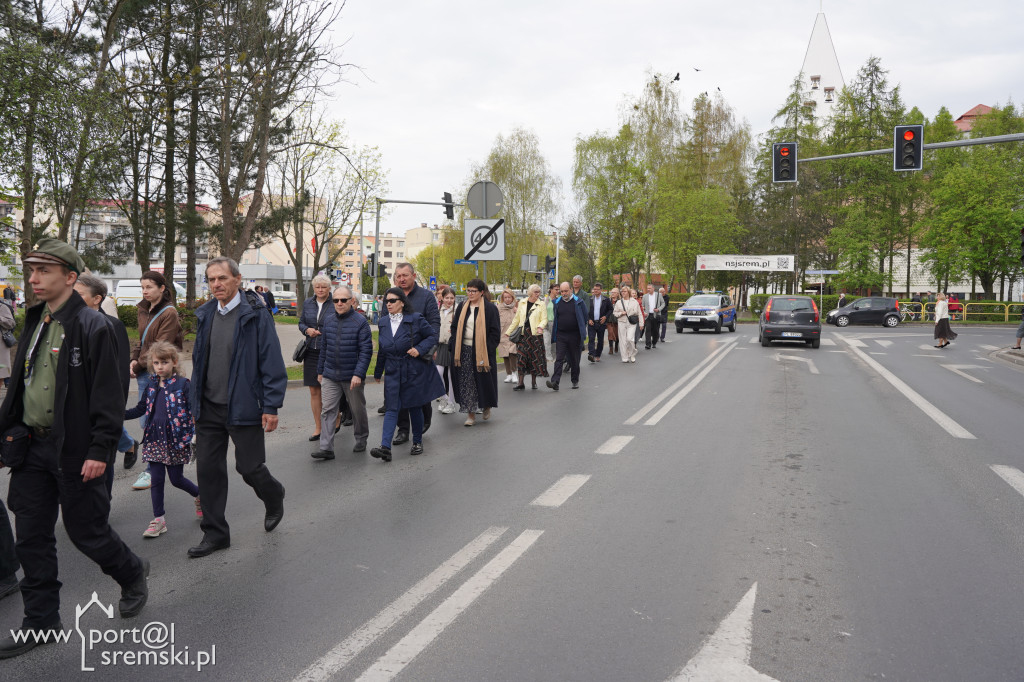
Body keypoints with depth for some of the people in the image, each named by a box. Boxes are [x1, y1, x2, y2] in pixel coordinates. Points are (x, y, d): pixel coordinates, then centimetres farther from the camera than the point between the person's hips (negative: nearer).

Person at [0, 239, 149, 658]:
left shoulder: (92, 327, -14)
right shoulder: (34, 324, 9)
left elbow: (109, 396, -16)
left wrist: (100, 451, -19)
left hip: (75, 452, -7)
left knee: (86, 530, 5)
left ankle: (132, 573, 34)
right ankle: (40, 620, 23)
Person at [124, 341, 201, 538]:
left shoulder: (182, 384, -8)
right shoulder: (151, 385, 6)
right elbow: (141, 409, 16)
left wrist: (195, 433, -18)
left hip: (176, 440, -4)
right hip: (155, 439, 4)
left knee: (176, 479, 5)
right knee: (156, 479, 3)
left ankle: (200, 494, 34)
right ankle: (158, 520, 12)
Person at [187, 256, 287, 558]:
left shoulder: (256, 314, -11)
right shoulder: (205, 315, 8)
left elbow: (272, 363, -11)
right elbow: (198, 360, 18)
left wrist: (271, 406, -14)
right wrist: (194, 400, 15)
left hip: (243, 408, -6)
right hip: (209, 408, 6)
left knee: (249, 467, 2)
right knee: (208, 469, 7)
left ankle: (274, 498, 36)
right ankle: (215, 534, 19)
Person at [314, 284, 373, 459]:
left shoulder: (360, 322, -9)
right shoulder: (328, 320, 7)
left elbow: (366, 351, -12)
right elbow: (324, 347, 15)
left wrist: (358, 374, -20)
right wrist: (320, 371, 16)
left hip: (352, 377, -4)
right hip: (330, 376, 4)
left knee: (357, 410, 11)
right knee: (328, 410, -3)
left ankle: (361, 440, 31)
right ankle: (326, 448, -3)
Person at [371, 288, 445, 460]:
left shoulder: (415, 319, -8)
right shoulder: (383, 322, 6)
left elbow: (433, 335, -1)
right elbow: (381, 350, 15)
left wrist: (419, 349, -17)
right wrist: (378, 372, 20)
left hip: (414, 371, -3)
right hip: (393, 373, 3)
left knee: (414, 407, 8)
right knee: (392, 409, -5)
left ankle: (417, 442, 26)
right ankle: (385, 447, -12)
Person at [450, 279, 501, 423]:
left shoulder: (490, 308, -4)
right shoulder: (462, 307, 9)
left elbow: (495, 332, -5)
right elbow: (454, 327, 15)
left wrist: (487, 349, -13)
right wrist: (454, 346, 3)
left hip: (482, 351, -4)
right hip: (464, 351, 4)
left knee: (483, 381, 4)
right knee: (466, 383, 3)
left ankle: (487, 406, 30)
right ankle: (470, 414, 10)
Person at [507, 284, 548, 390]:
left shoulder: (541, 304, 1)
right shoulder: (522, 303, 10)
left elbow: (544, 319, -4)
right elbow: (516, 319, 17)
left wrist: (540, 327, -25)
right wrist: (508, 331, 19)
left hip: (536, 334, -2)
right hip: (523, 334, 2)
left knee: (535, 357, 3)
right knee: (521, 357, -4)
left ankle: (534, 382, 17)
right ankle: (521, 383, 0)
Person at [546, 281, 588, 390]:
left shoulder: (578, 302, -3)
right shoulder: (557, 302, 5)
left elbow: (585, 318, 4)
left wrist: (582, 331, 5)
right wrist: (554, 334, 11)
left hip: (574, 335, -1)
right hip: (561, 335, 2)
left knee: (574, 359, 9)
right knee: (559, 358, -7)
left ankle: (575, 380, 23)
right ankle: (555, 382, -14)